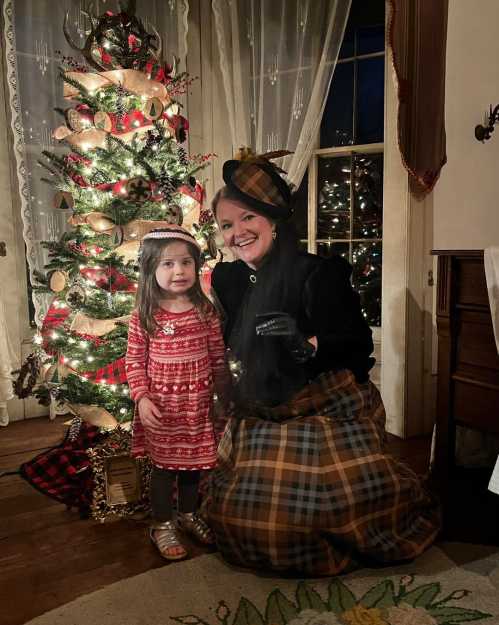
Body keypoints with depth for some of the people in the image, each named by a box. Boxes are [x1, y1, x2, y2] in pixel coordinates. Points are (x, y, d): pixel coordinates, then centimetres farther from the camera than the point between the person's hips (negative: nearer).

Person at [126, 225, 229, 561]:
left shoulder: (205, 311, -4)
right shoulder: (144, 316, -10)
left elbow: (218, 356, 3)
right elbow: (135, 361, -6)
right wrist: (142, 398, -14)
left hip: (198, 403, 3)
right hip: (161, 405, -2)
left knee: (193, 461, 17)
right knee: (164, 464, 10)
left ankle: (188, 514, 42)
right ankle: (162, 525, 30)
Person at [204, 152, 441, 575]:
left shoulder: (316, 274, -19)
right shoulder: (228, 279, 2)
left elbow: (359, 342, -19)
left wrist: (307, 344, -34)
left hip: (327, 410, -6)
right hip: (262, 417, 6)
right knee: (238, 507, 3)